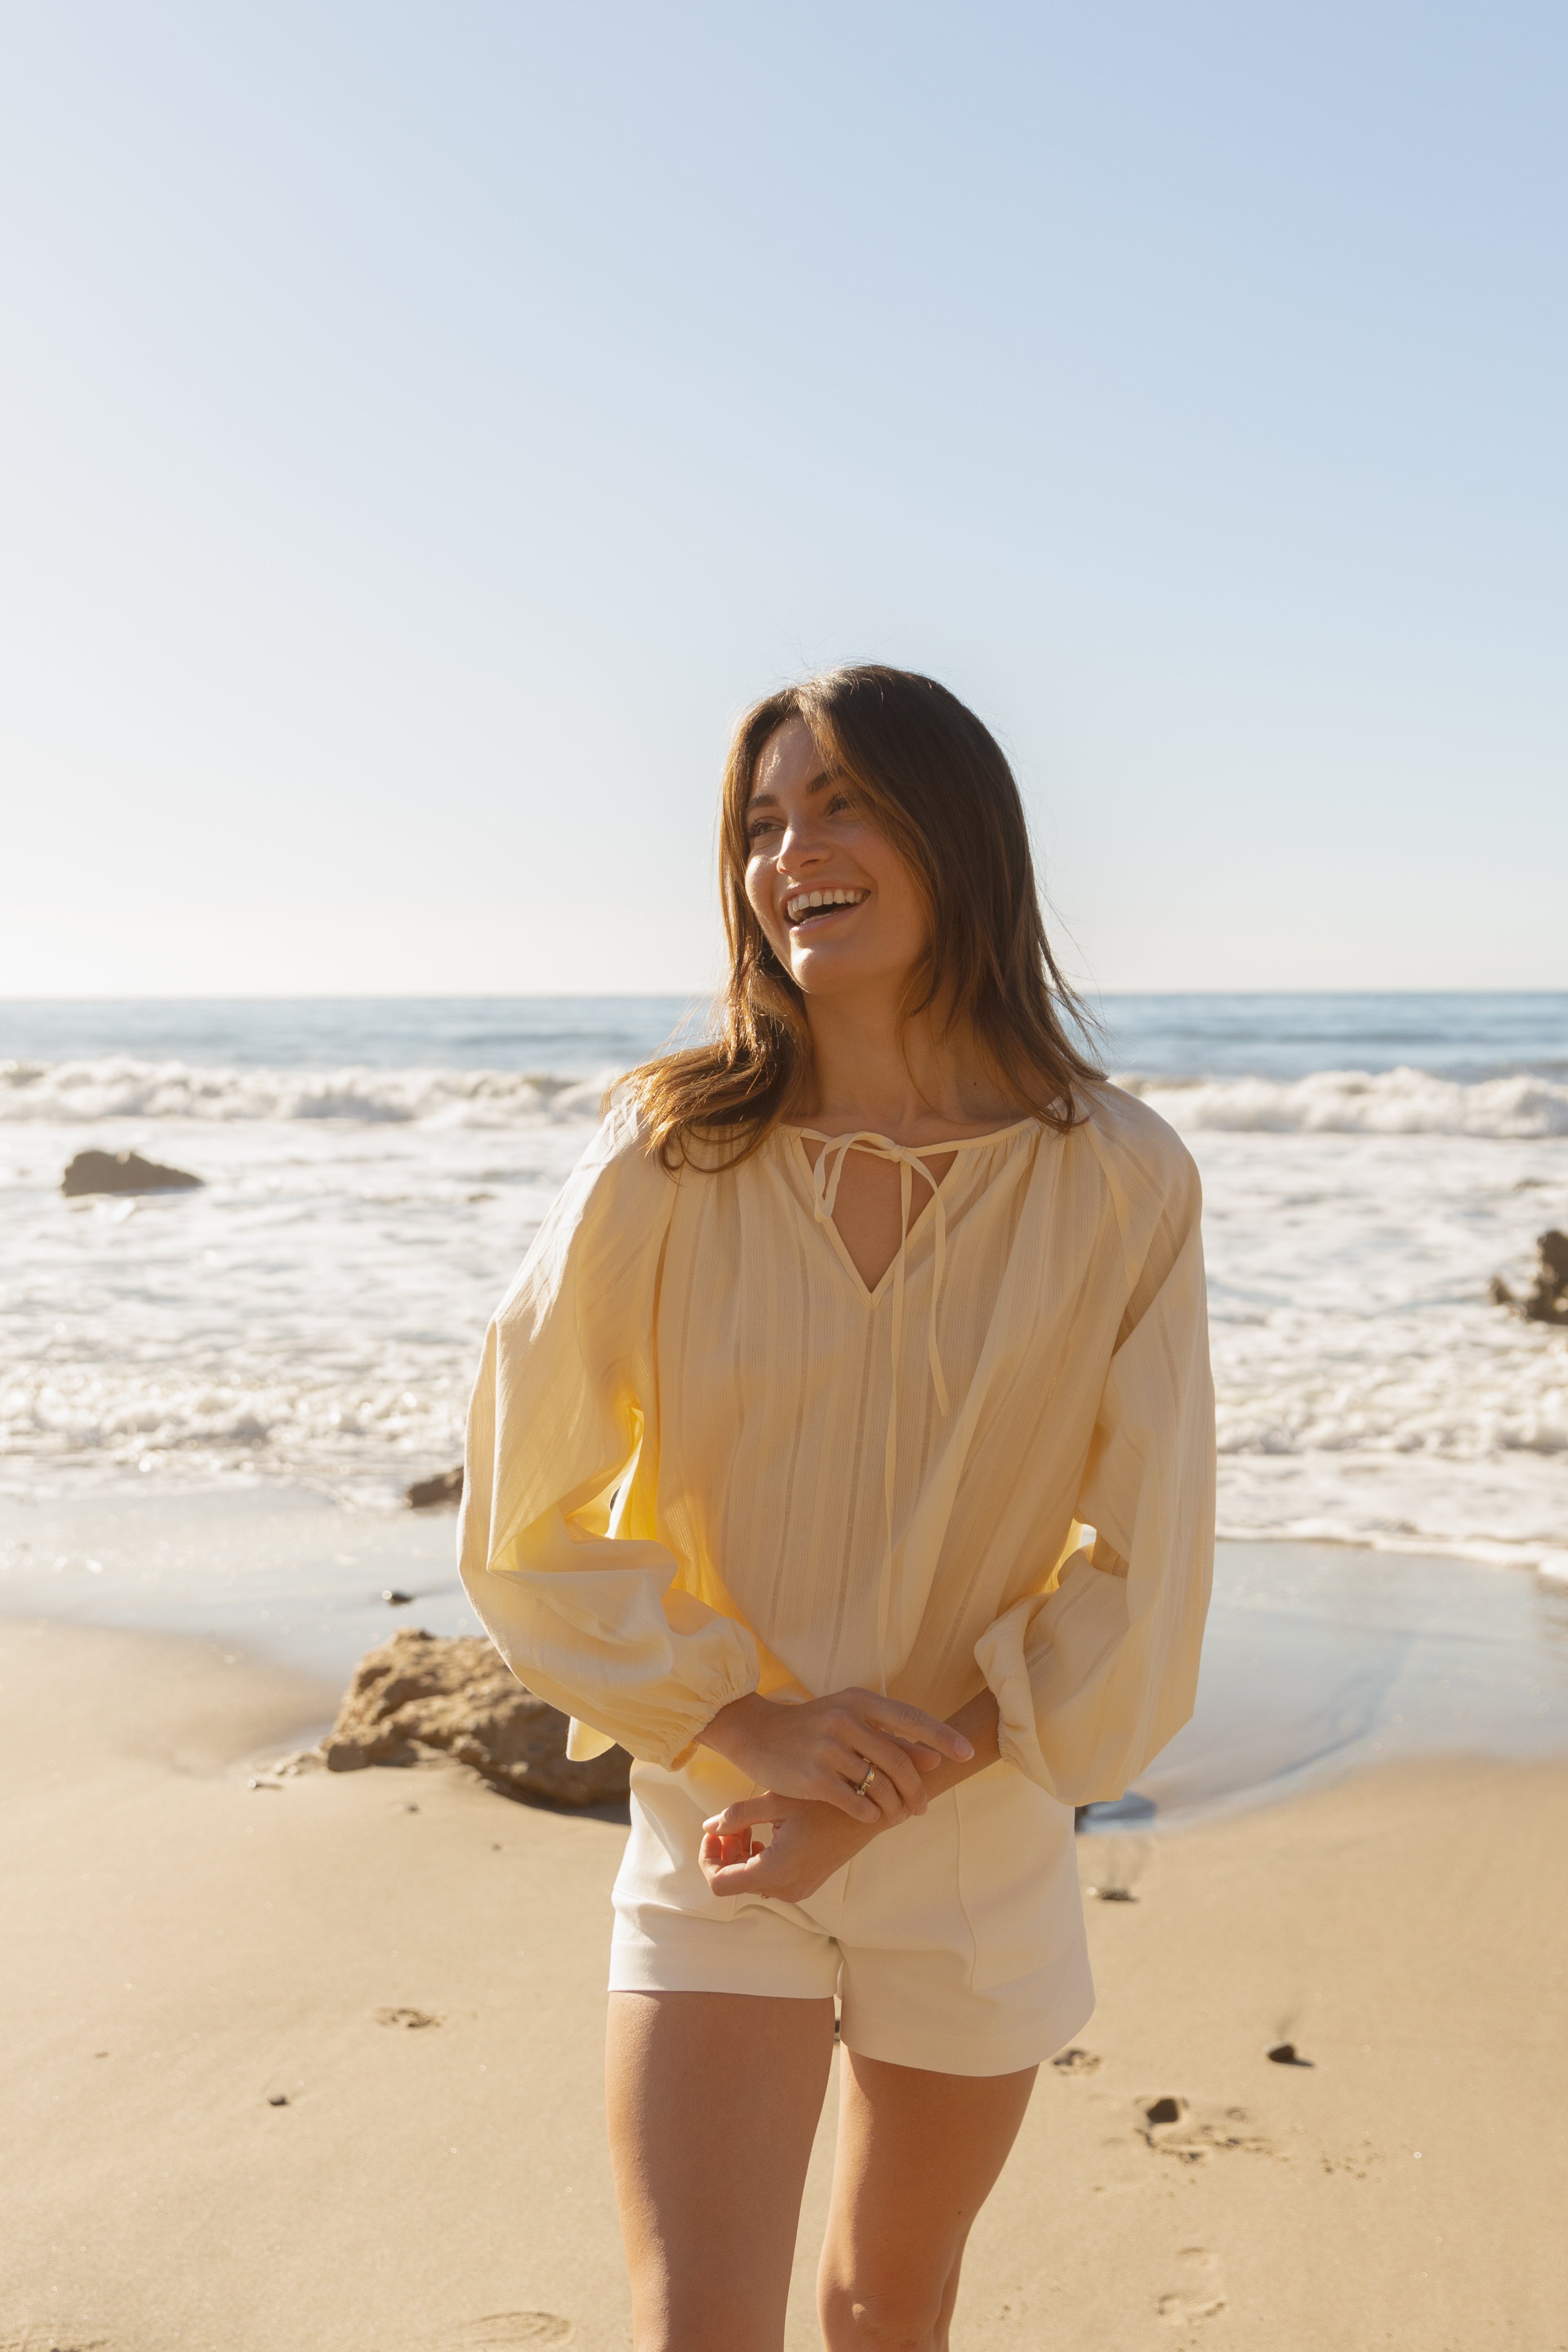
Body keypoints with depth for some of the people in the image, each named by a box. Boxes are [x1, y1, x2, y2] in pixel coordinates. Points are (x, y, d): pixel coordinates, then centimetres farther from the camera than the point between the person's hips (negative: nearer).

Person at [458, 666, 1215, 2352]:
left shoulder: (1118, 1180, -12)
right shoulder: (671, 1157, -13)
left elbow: (1144, 1573, -8)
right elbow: (522, 1524, -7)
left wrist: (896, 1793, -13)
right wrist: (752, 1726, -16)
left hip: (983, 1844, 2)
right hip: (717, 1832, -1)